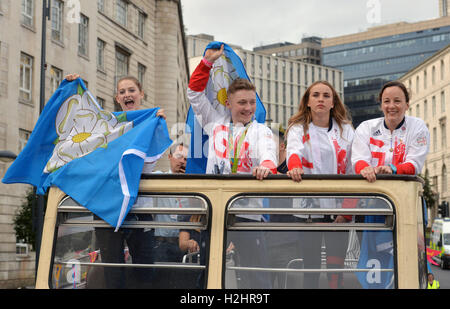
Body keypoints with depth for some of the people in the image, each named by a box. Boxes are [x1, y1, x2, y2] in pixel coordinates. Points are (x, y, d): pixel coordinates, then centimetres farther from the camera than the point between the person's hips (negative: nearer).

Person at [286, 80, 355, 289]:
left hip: (337, 208, 1)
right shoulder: (298, 129, 8)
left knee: (336, 267, -4)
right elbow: (294, 151, -15)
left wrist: (348, 209, -4)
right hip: (309, 207, -1)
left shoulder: (345, 129, 12)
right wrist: (295, 167, -39)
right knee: (311, 267, 1)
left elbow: (353, 169, 7)